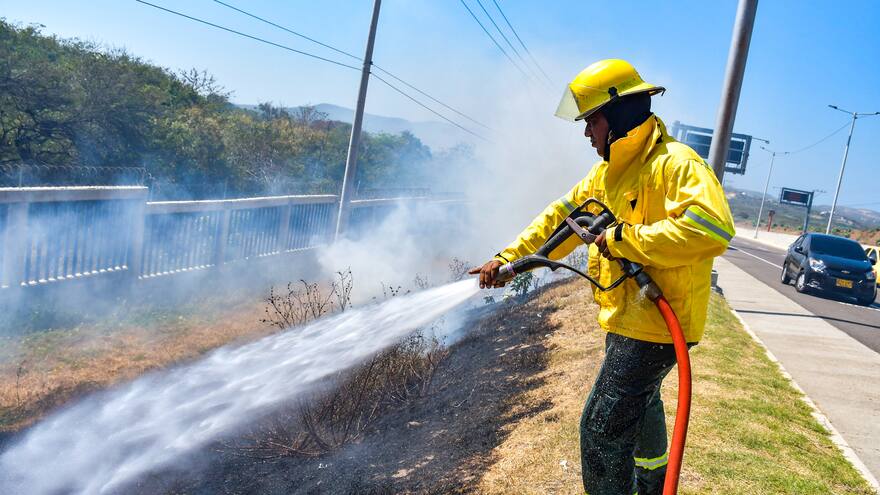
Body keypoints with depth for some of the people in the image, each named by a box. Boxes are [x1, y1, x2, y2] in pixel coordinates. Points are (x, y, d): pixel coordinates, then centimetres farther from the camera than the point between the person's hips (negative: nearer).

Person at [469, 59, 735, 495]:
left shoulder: (674, 164, -21)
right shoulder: (607, 172, 9)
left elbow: (711, 228, -36)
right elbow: (561, 218, 11)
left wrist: (624, 239, -29)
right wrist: (507, 258, 2)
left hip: (654, 324, -10)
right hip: (625, 319, 10)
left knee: (603, 427, -9)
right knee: (639, 405, 30)